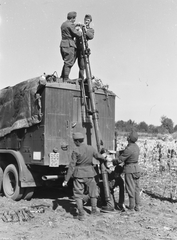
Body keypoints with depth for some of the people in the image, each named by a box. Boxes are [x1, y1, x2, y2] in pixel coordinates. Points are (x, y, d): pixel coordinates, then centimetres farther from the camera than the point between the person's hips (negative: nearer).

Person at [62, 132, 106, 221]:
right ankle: (94, 210, 33)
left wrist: (66, 179, -10)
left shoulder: (76, 151, -13)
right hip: (89, 173, 4)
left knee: (78, 194, 7)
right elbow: (99, 156, 12)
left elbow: (72, 166, -14)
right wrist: (104, 159, 36)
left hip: (79, 174, -4)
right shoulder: (91, 148, -2)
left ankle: (81, 214, 4)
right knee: (93, 191, 22)